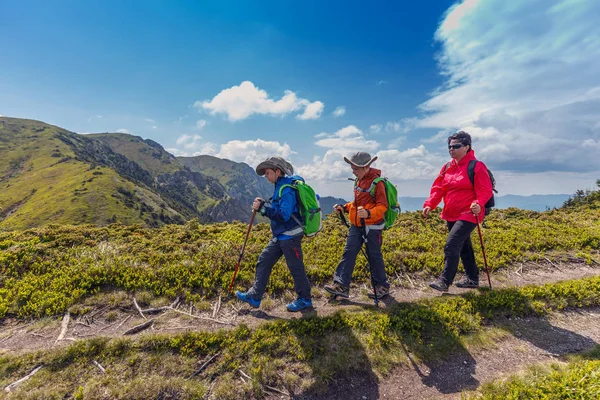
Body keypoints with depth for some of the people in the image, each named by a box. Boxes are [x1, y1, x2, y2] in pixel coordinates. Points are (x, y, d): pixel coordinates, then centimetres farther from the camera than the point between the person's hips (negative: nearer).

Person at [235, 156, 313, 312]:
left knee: (295, 267, 4)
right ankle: (254, 296, 20)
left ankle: (304, 300, 23)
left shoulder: (287, 189, -20)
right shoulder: (281, 186, 11)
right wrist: (263, 206, 7)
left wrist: (263, 207, -24)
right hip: (280, 235, 10)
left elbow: (284, 215, -27)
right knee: (263, 261, 11)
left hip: (290, 235, -10)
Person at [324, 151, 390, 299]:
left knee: (374, 256, 5)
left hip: (372, 226, -7)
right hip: (356, 225, 8)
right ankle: (341, 285, 6)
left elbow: (382, 206, -18)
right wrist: (344, 208, 7)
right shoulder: (359, 181, 11)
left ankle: (382, 287, 24)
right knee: (348, 253, 2)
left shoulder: (377, 182, -14)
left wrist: (368, 213, -35)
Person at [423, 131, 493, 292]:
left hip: (468, 215, -8)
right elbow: (438, 188, 6)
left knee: (451, 245, -17)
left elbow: (485, 190, -15)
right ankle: (472, 278, 32)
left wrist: (479, 204, -34)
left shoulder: (476, 166, -9)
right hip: (451, 215, 8)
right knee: (463, 247, 17)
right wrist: (429, 204, -8)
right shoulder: (447, 167, 10)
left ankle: (444, 281, -11)